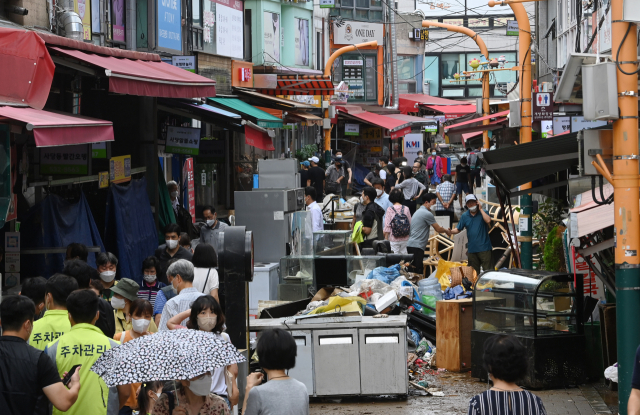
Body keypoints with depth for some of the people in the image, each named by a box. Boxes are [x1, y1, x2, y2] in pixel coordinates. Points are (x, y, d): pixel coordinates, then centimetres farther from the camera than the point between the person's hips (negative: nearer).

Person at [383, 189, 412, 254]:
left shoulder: (390, 210, -8)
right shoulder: (406, 209, 0)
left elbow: (387, 225, -7)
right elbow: (410, 224, 5)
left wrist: (386, 238, 1)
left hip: (394, 239, -3)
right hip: (405, 239, 3)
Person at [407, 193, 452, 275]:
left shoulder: (418, 212, 22)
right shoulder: (427, 213, -9)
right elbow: (438, 229, -2)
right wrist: (447, 231, 16)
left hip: (410, 245, 10)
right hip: (417, 246, -10)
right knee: (418, 271, -14)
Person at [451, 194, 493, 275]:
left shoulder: (483, 213, 2)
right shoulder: (464, 216, 11)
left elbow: (488, 220, -19)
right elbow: (458, 229, 11)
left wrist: (480, 209, -12)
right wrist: (450, 231, -10)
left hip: (484, 248, -3)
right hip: (472, 249, 4)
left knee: (487, 270, -7)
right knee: (474, 272, 9)